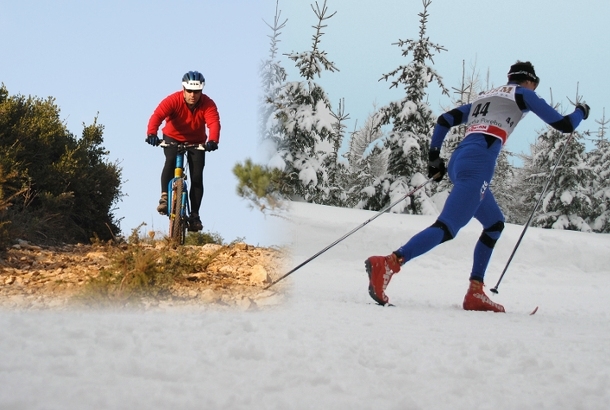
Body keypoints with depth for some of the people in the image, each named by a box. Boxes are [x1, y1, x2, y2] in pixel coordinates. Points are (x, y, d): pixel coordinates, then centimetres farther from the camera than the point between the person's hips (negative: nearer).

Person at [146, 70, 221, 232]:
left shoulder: (208, 104, -22)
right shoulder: (173, 100, -25)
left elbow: (214, 123, -36)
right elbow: (157, 116, -37)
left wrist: (213, 141, -57)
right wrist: (151, 134, -57)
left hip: (197, 142, 1)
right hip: (173, 138, -1)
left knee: (197, 177, -8)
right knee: (171, 161, -31)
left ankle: (194, 215, 0)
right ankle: (164, 197, -22)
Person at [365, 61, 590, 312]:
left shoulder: (485, 97, 32)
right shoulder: (523, 94, 13)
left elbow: (444, 120, 26)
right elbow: (563, 124, 12)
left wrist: (434, 158, 27)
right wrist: (581, 112, 32)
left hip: (458, 162, 8)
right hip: (478, 163, -8)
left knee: (495, 223, 23)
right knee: (447, 228, -19)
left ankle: (475, 294, 13)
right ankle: (387, 264, -38)